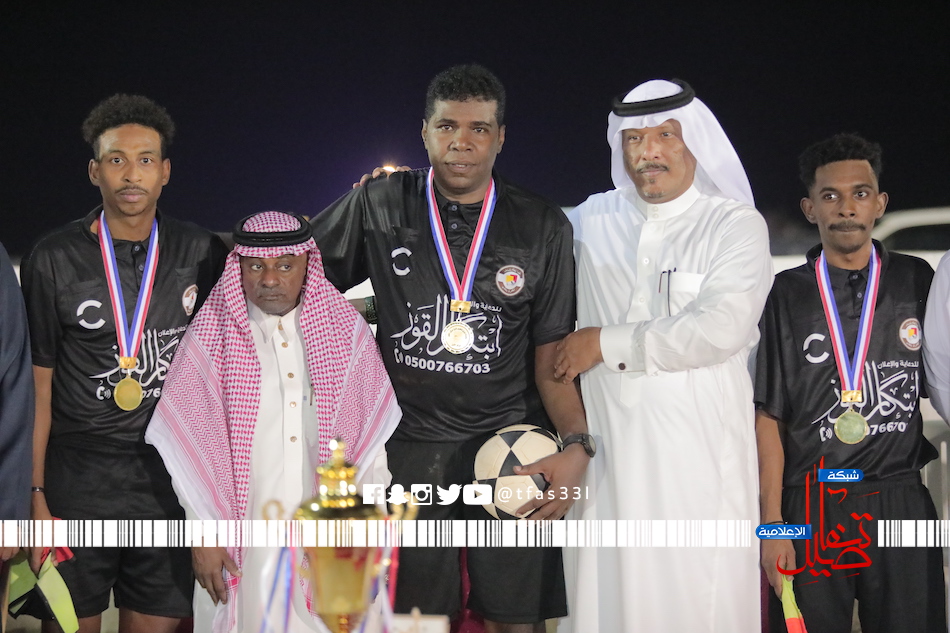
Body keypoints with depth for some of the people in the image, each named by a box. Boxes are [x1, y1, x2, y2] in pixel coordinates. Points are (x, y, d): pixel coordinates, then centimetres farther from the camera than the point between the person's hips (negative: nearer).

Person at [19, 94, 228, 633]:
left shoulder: (202, 254, 4)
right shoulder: (55, 259, -2)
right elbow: (37, 385, -1)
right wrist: (34, 497, -5)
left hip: (171, 483, 2)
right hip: (77, 481, -1)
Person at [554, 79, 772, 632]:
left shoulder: (736, 226, 0)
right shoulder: (592, 220, 14)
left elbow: (721, 328, -15)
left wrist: (608, 345, -9)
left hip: (700, 458, -4)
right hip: (608, 453, 4)